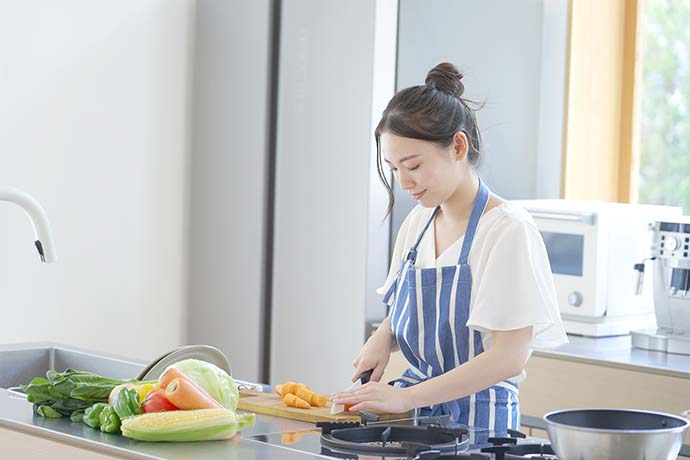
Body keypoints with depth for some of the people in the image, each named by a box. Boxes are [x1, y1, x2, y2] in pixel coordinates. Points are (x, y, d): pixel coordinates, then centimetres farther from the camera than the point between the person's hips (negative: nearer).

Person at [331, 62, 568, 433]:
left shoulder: (508, 230, -12)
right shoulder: (417, 222, 10)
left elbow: (508, 358, -17)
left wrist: (406, 396, -20)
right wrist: (382, 338, 1)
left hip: (476, 421, -6)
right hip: (416, 413, 6)